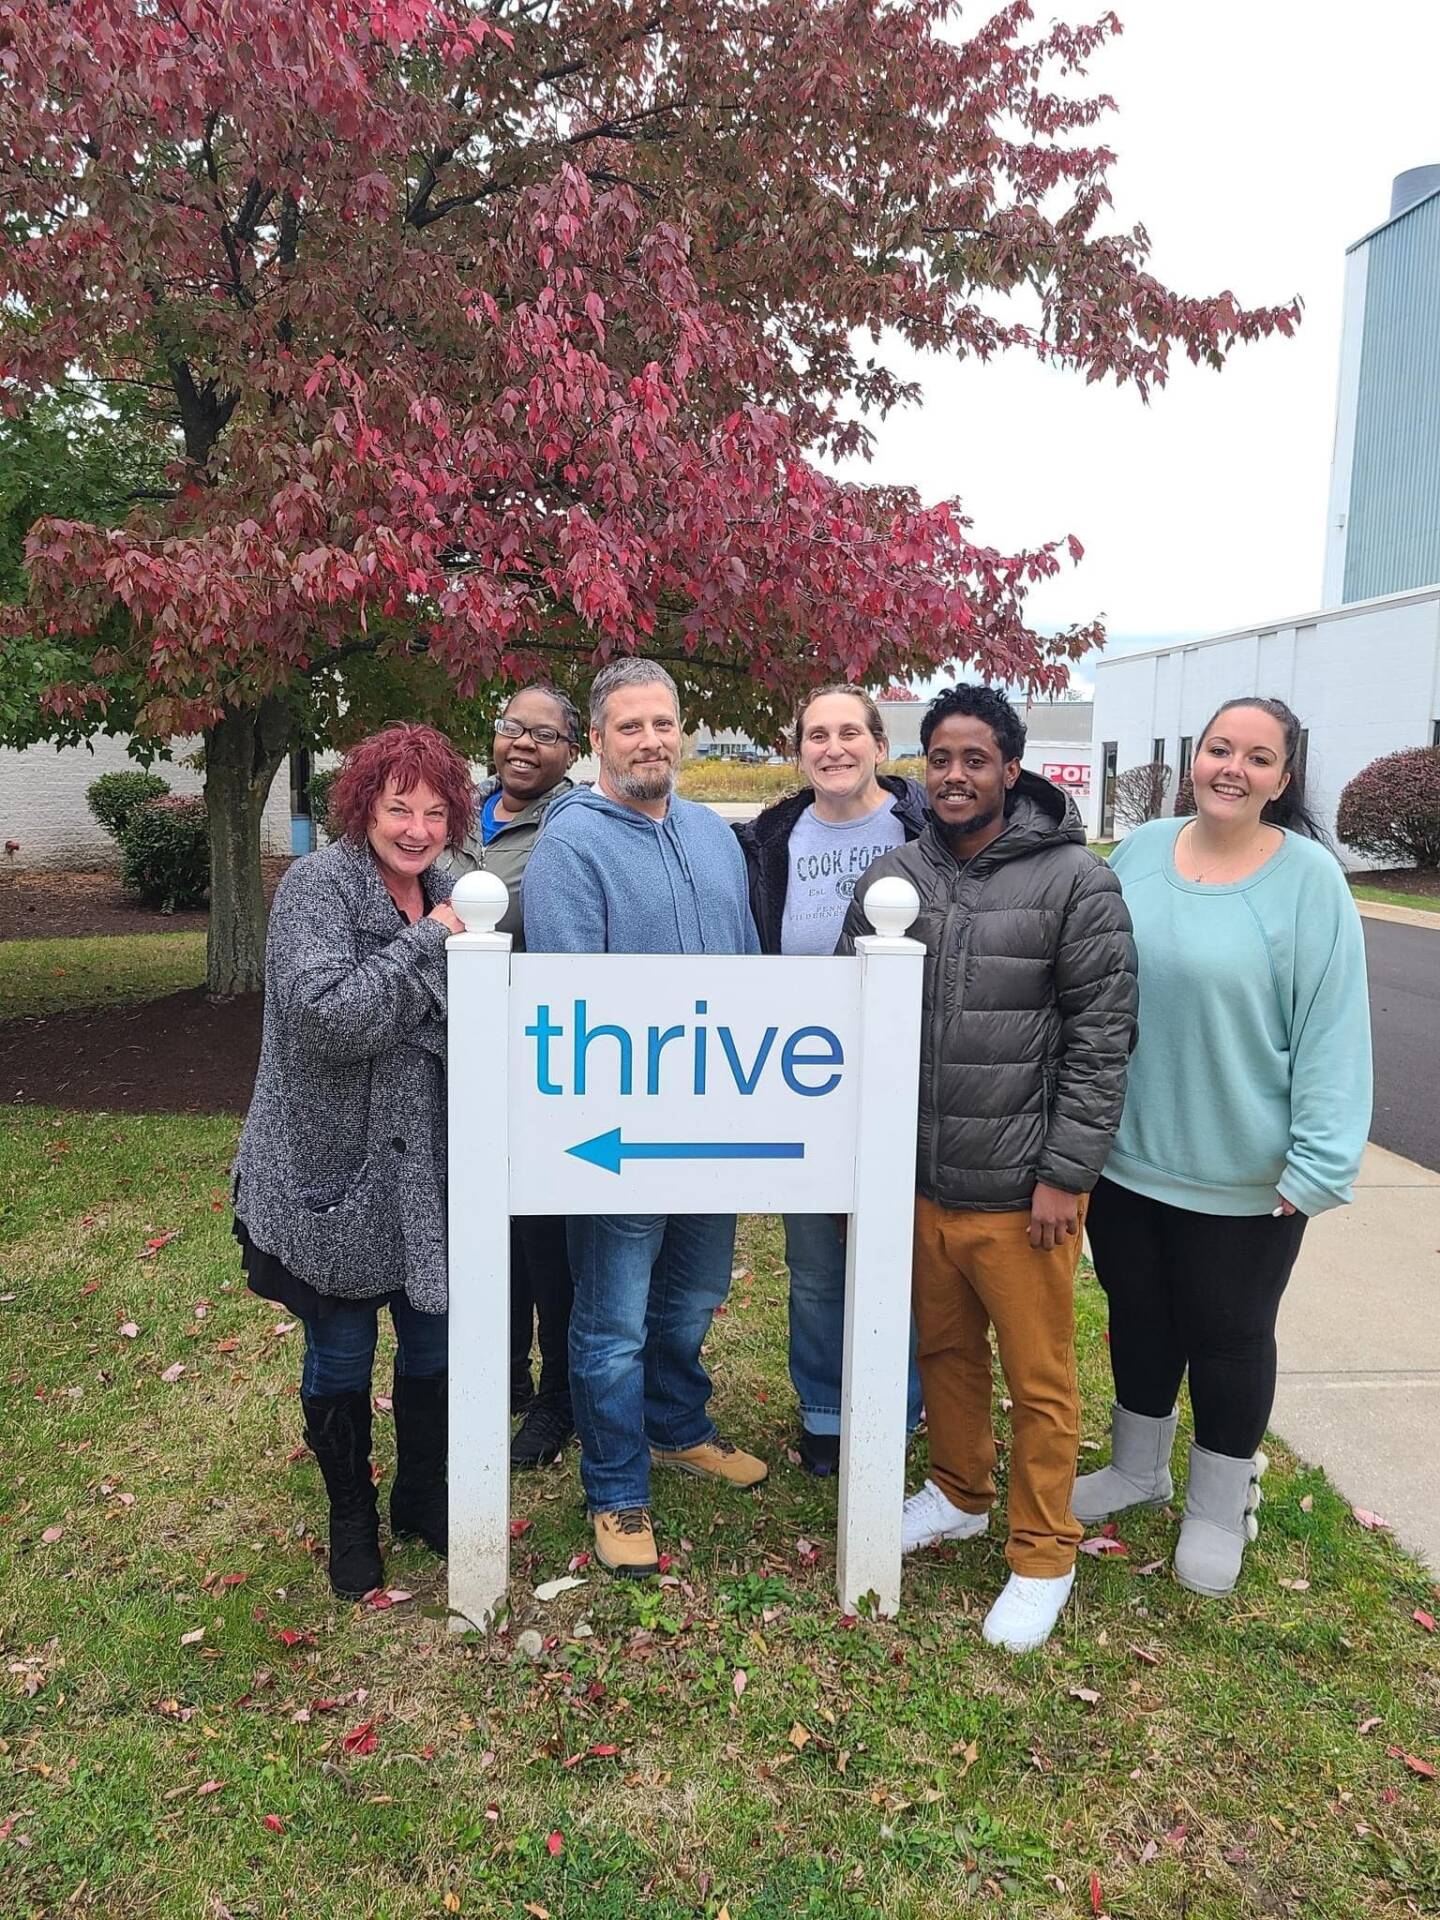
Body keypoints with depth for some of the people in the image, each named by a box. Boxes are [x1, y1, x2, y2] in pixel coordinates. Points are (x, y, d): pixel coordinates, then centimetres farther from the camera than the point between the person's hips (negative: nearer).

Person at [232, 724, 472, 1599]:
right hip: (335, 1172, -5)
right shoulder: (319, 885, -14)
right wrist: (427, 943, -22)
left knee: (434, 1341, 16)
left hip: (427, 1173, 6)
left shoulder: (445, 893, 7)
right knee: (342, 1354, 11)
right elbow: (328, 1015, -28)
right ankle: (351, 1517, 33)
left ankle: (424, 1494, 38)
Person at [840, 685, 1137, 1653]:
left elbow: (1102, 1037, -10)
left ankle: (1042, 1556, 27)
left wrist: (1064, 1173, -12)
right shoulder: (894, 876, 4)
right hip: (922, 1180, 4)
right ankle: (959, 1493, 43)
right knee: (946, 1351, 21)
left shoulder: (1075, 881, -9)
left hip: (1023, 1189, -4)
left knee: (1039, 1380, 8)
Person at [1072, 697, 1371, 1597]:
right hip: (1125, 1152, 4)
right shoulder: (1138, 851, 0)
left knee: (1228, 1336, 14)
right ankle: (1138, 1469, 44)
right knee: (1138, 1315, 20)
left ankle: (1220, 1508, 36)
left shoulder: (1309, 878, -12)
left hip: (1243, 1177, -4)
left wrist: (1319, 1162, -15)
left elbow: (1332, 1027, -13)